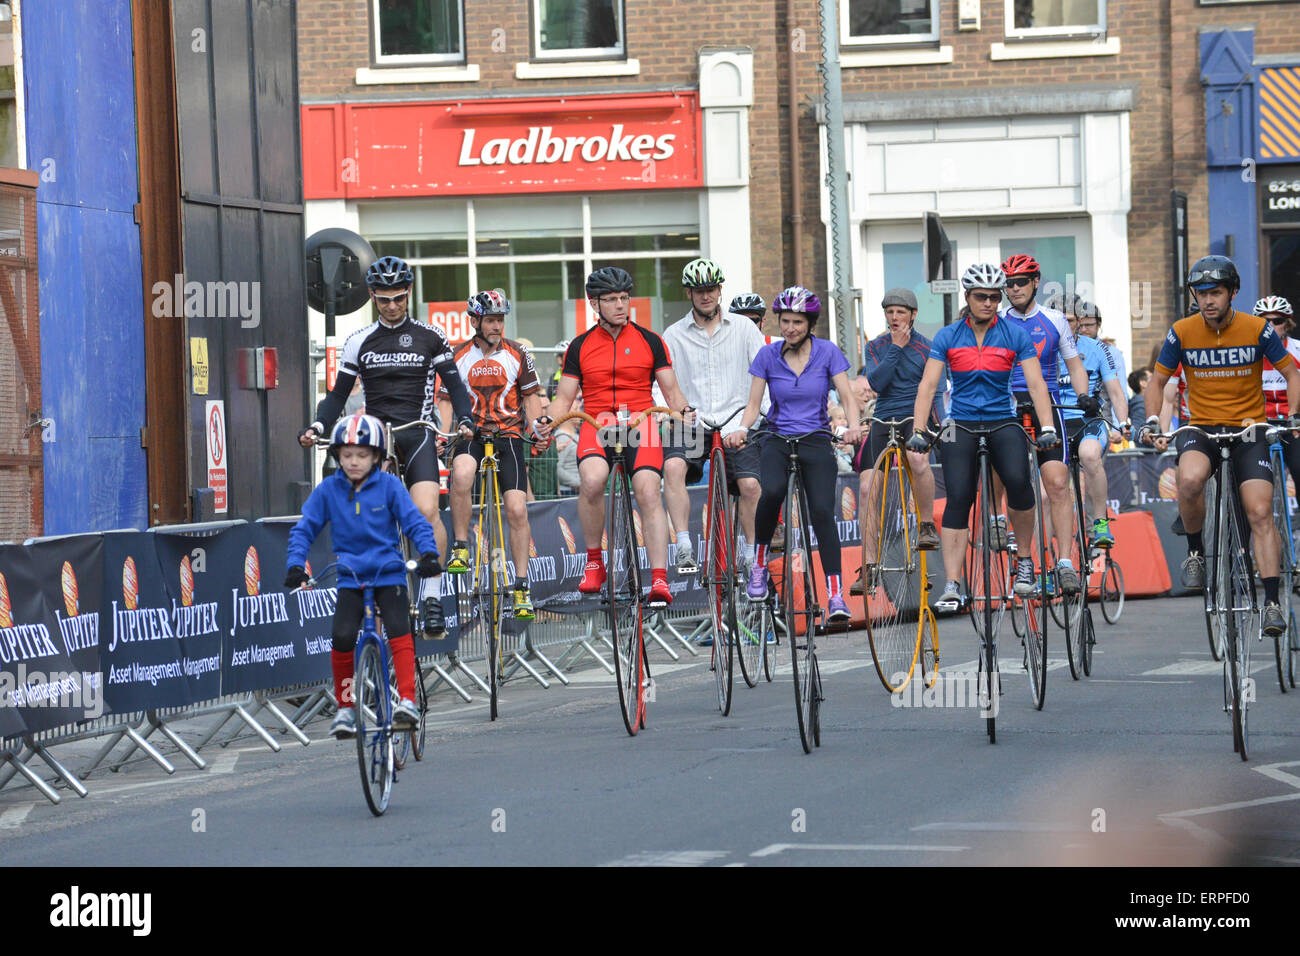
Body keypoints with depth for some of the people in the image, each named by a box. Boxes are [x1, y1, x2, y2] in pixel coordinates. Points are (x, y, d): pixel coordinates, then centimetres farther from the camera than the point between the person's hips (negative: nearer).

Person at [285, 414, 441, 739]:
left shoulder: (389, 486, -3)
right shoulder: (327, 490, 0)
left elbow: (414, 522, -3)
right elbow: (304, 529, 4)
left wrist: (428, 553, -19)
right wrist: (296, 565, -9)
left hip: (389, 575, -1)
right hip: (350, 578, 1)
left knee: (398, 630, -22)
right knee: (342, 637, -16)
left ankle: (407, 701, -18)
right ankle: (345, 706, 1)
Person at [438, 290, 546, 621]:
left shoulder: (517, 355, 5)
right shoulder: (458, 357, 5)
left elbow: (531, 395, 10)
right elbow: (445, 401, 7)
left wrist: (537, 429, -8)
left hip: (509, 435, 1)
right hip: (470, 434, -1)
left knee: (517, 509, -10)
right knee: (461, 474, -35)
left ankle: (522, 588, -2)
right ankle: (460, 549, -22)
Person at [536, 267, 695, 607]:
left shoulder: (650, 342, 10)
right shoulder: (580, 347, 12)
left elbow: (672, 392, 11)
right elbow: (564, 398, 12)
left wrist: (683, 410, -12)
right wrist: (547, 421, -9)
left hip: (640, 424, 0)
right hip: (596, 426, 0)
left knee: (648, 492, -23)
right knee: (592, 479, -31)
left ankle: (659, 581, -25)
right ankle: (594, 561, -12)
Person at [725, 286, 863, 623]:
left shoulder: (827, 353, -1)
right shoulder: (768, 355, 1)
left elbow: (847, 396, -7)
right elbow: (754, 404, -1)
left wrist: (854, 426, -27)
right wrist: (741, 429, -22)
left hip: (816, 441, 0)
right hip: (776, 439, 0)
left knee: (823, 511, -18)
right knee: (773, 490, -32)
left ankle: (835, 595, -18)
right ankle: (759, 560, -9)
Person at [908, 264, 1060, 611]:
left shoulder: (1015, 334, -1)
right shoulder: (948, 337, 0)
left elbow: (1036, 384, -6)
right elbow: (928, 386, -4)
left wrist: (1047, 428, -20)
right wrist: (918, 432, -16)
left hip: (1002, 422, -1)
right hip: (962, 425, 1)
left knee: (1018, 479, -27)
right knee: (958, 500, -13)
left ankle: (1025, 560, -7)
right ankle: (952, 587, -14)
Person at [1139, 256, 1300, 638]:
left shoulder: (1257, 330, -6)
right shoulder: (1182, 333, -4)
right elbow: (1157, 381, 7)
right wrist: (1153, 422, -8)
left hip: (1248, 428, 0)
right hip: (1201, 428, 0)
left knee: (1260, 513, -14)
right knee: (1190, 479, -33)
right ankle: (1195, 551, -8)